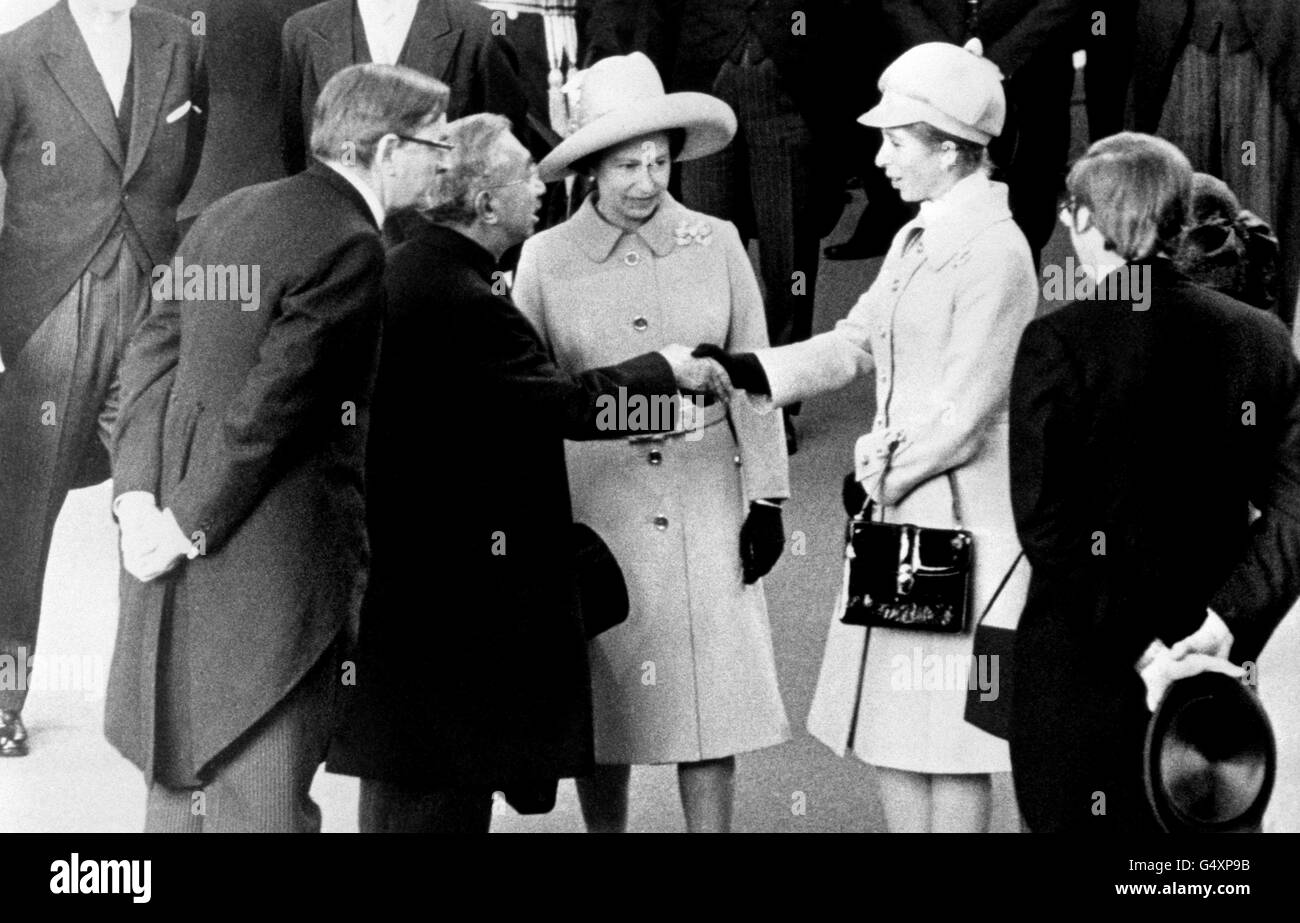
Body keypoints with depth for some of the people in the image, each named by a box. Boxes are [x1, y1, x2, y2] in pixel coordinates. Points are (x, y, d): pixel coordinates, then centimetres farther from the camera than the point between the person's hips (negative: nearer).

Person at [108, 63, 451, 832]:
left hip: (183, 555, 9)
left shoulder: (226, 215, 12)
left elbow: (152, 354, 8)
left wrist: (138, 495, 0)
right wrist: (184, 524, -14)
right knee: (260, 795, -3)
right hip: (273, 560, -9)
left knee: (182, 778, 18)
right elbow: (271, 402, -20)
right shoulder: (349, 246, -15)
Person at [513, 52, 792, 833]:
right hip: (596, 504, 0)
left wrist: (767, 498, 2)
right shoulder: (546, 258, 0)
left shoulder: (716, 244, 2)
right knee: (605, 707, 5)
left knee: (712, 703, 0)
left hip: (704, 502, 1)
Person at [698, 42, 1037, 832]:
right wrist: (730, 370, 4)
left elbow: (961, 418, -17)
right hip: (898, 513, 9)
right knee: (888, 727, 12)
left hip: (959, 518, -9)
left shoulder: (995, 249, -15)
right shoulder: (916, 240, 13)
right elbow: (853, 345, 13)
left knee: (948, 734, -1)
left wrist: (882, 471, -4)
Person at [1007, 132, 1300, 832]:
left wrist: (1138, 648, -14)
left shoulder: (1057, 344, -10)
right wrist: (1230, 621, -9)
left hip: (1082, 670, -4)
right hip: (1212, 667, 4)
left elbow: (1045, 525, -15)